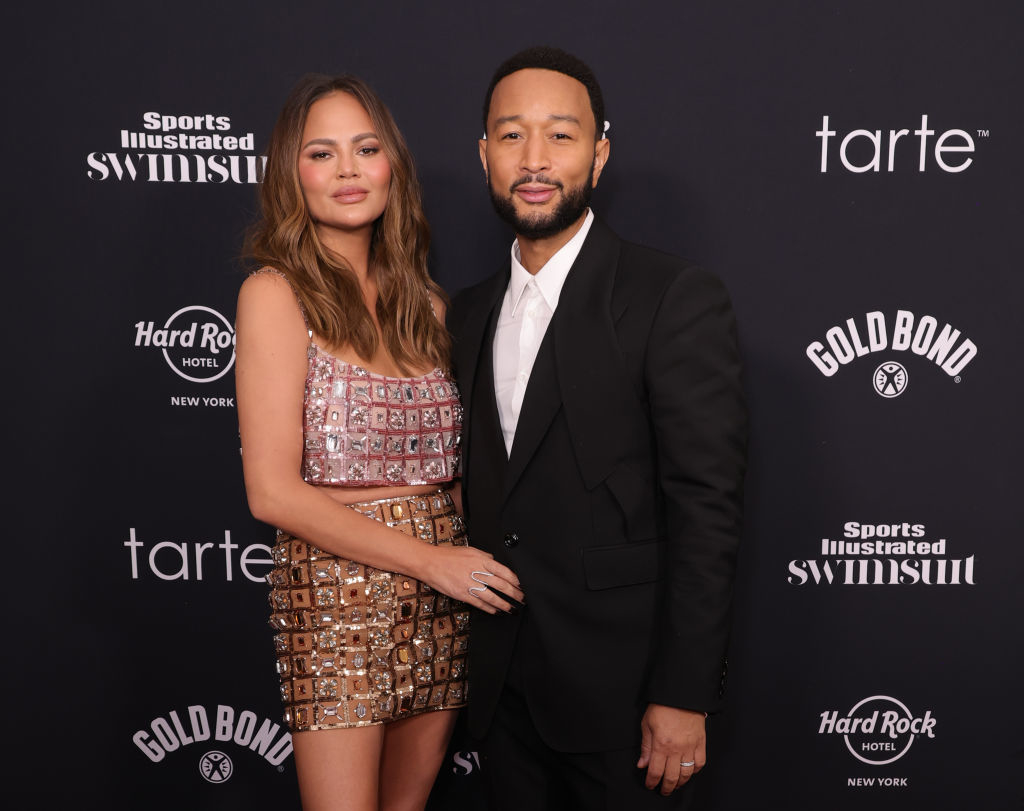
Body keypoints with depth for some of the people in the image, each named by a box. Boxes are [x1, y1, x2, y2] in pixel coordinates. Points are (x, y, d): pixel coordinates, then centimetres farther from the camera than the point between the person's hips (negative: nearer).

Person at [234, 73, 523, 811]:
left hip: (444, 587, 5)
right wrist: (428, 558, -14)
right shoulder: (276, 294, -7)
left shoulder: (424, 302, 8)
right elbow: (273, 491, -12)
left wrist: (473, 562, -5)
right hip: (337, 590, -5)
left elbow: (451, 456, 11)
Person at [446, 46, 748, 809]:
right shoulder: (468, 313, 7)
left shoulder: (676, 298, -12)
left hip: (620, 688, -5)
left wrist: (684, 695, -16)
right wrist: (470, 650, 10)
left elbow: (706, 510, -15)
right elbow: (475, 489, 11)